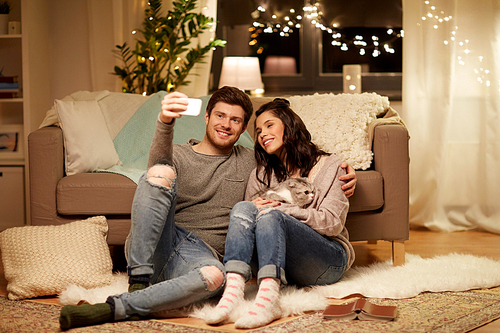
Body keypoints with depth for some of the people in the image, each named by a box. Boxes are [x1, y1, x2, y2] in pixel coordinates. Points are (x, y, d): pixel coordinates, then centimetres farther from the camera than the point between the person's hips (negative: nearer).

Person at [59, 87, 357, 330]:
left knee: (215, 275, -39)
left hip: (202, 253, 1)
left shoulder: (250, 161, 22)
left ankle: (112, 309, -32)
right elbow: (158, 162, -11)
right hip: (156, 245, -1)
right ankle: (140, 280, -25)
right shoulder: (178, 155, 14)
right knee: (161, 172, -27)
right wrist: (165, 122, -33)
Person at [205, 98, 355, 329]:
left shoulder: (329, 167, 8)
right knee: (243, 208, -22)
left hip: (329, 261, -3)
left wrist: (282, 209, -13)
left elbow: (333, 223, -4)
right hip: (279, 262, 3)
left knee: (269, 215, -30)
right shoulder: (260, 175, 20)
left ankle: (268, 298, -53)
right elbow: (244, 219, 13)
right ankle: (233, 289, -44)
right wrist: (254, 208, -10)